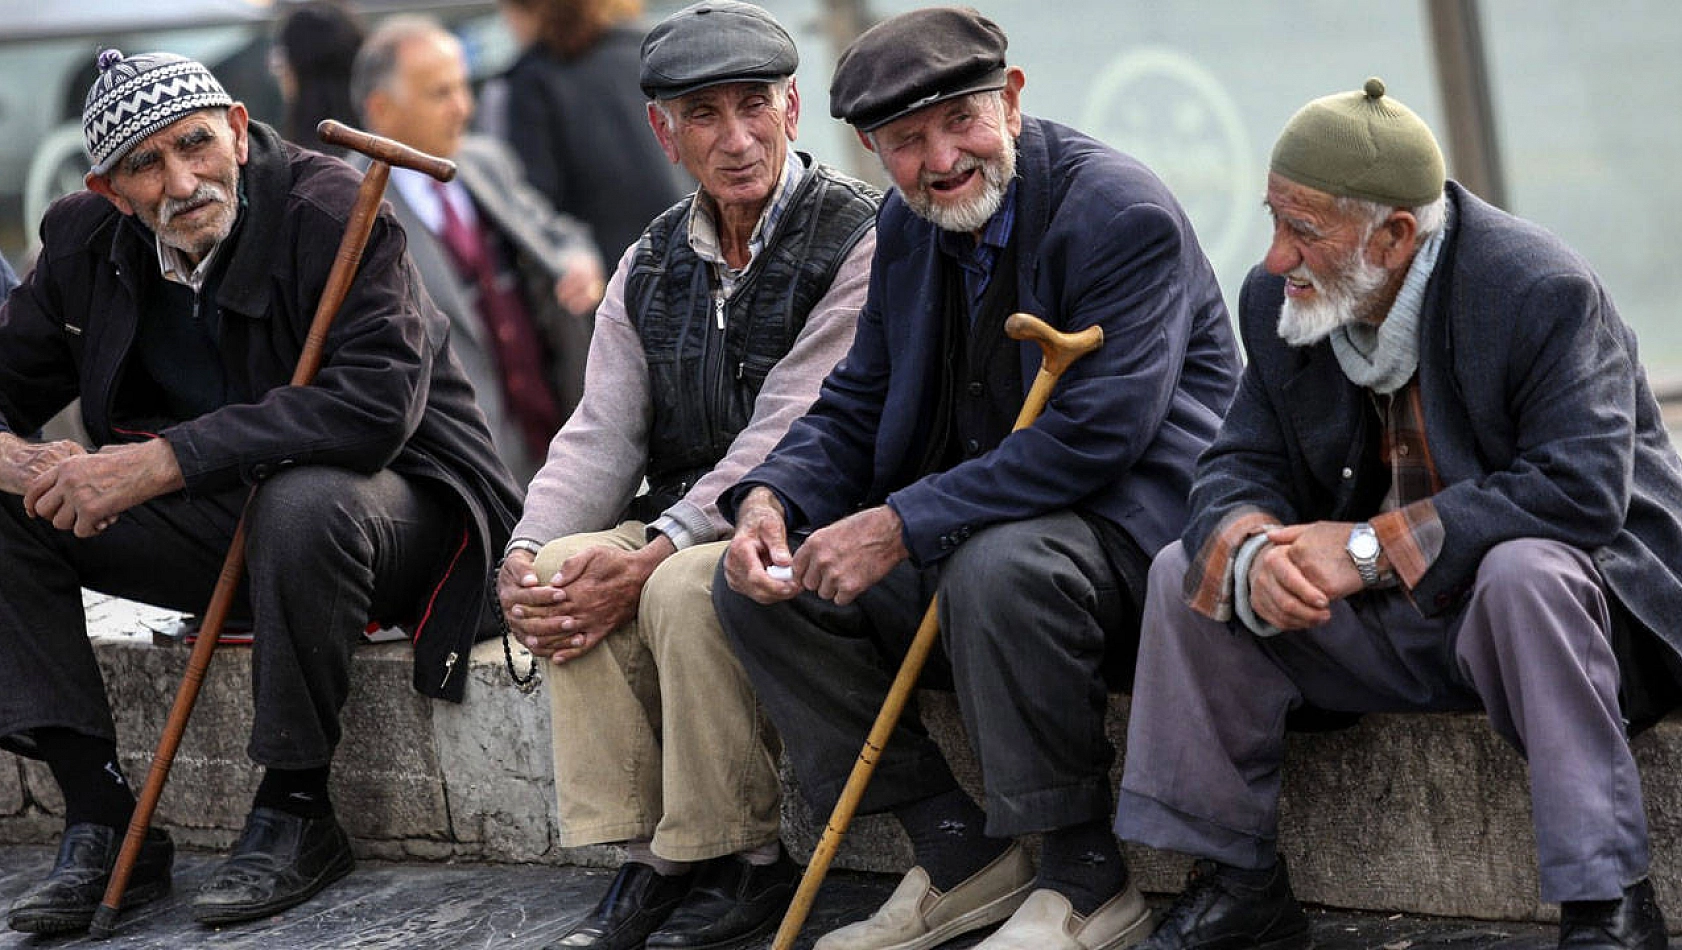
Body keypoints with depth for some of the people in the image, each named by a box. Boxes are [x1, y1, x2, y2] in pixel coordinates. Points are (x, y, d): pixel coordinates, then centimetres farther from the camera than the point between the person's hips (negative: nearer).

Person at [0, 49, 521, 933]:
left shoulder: (330, 211, -21)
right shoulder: (88, 244, -1)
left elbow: (376, 402, -33)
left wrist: (165, 461, -36)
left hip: (401, 500, -6)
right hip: (223, 518, 6)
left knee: (302, 503, -40)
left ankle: (295, 812, -20)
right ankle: (103, 824, -11)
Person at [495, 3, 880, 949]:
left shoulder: (858, 239, -12)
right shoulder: (652, 266, 11)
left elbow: (786, 437, -20)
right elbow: (602, 435, 6)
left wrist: (652, 555, -27)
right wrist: (526, 555, -14)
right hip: (688, 521, 7)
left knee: (684, 587, -32)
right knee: (567, 569, -21)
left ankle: (745, 860, -16)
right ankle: (649, 852, -15)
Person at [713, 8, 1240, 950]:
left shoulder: (1123, 213, -18)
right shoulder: (908, 227, 7)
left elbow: (1095, 436, -27)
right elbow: (855, 409, 14)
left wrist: (903, 526, -29)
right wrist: (770, 500, -9)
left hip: (1136, 528, -8)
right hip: (965, 535, 8)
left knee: (996, 569, -38)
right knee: (759, 581, -4)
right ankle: (960, 854, 0)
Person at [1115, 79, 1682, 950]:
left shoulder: (1543, 293, -22)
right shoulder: (1277, 299, -3)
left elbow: (1580, 491, -31)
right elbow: (1239, 468, 0)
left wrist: (1372, 548, -32)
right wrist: (1254, 551, -27)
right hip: (1390, 627, 6)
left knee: (1523, 571, -39)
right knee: (1187, 570, -8)